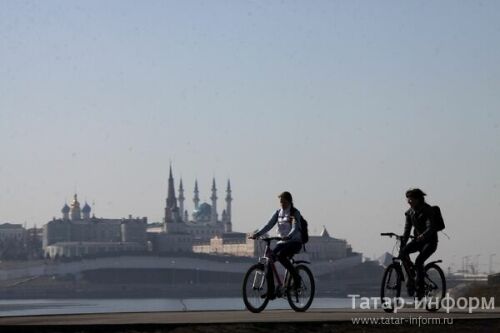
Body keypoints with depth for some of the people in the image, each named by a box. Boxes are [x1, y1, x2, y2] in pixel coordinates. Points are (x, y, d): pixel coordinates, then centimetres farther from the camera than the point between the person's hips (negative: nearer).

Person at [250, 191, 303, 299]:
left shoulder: (295, 213, -6)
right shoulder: (278, 213, 10)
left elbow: (295, 228, -22)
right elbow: (269, 225, 2)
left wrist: (288, 236, -43)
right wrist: (257, 234, -14)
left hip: (295, 242, -6)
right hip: (282, 242, 6)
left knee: (281, 255, -34)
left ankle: (296, 277, -15)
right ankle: (271, 291, -9)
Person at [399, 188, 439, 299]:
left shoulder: (427, 210, -16)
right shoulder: (410, 212, 3)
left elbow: (431, 228, -27)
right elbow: (407, 229, 5)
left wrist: (423, 235, -47)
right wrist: (402, 243, -5)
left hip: (430, 241, -6)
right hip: (418, 240, 6)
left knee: (418, 261, -25)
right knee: (403, 252, -21)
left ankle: (420, 289, -15)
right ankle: (411, 278, -8)